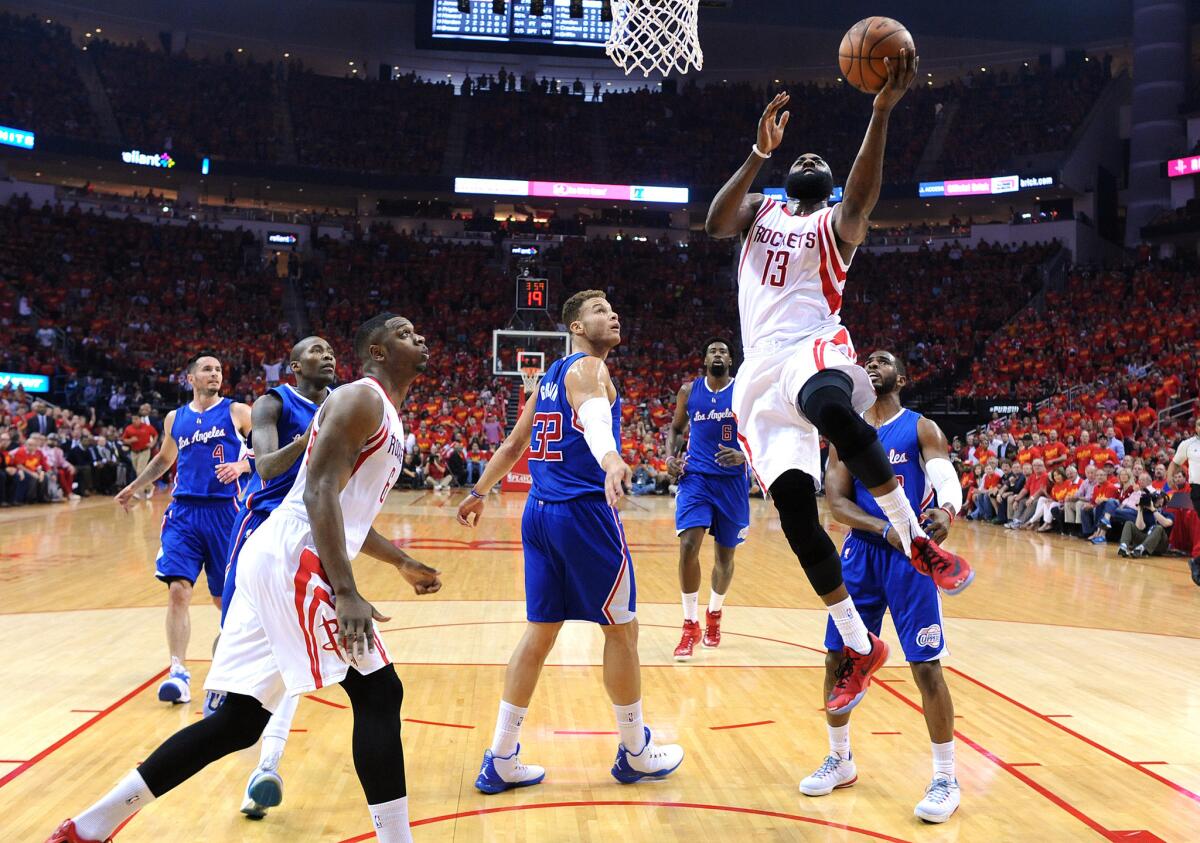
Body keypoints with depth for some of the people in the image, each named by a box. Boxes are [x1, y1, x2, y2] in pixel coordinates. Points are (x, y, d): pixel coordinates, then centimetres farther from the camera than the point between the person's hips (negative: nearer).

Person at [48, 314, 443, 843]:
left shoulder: (383, 415, 23)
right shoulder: (361, 399, -8)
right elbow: (320, 493, -21)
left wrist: (402, 564, 35)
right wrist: (347, 593, -28)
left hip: (277, 562, 10)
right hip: (296, 561, -10)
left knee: (241, 719, 12)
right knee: (378, 694, -7)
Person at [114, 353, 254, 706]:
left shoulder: (237, 412, 2)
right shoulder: (175, 418, 13)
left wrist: (241, 465, -19)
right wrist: (134, 487, 30)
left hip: (225, 510, -2)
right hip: (184, 511, 2)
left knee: (225, 597, 7)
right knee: (178, 590, -12)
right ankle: (179, 673, -10)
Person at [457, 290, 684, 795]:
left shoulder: (551, 375, 18)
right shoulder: (588, 368, -7)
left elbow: (514, 444, 25)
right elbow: (593, 416, -31)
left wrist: (479, 493, 35)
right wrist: (610, 459, -51)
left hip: (539, 514, 8)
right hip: (585, 513, -8)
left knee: (540, 632, 11)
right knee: (621, 629, 6)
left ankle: (500, 762, 13)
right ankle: (636, 754, 19)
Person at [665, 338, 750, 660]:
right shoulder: (689, 390, 5)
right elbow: (676, 428, 19)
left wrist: (744, 455, -20)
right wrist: (670, 455, 0)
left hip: (732, 480, 0)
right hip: (695, 477, 0)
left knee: (725, 554, 11)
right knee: (688, 546, -18)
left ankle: (714, 614, 37)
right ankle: (691, 625, -5)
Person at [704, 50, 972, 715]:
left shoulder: (836, 224, 15)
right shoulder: (759, 212, 23)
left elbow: (860, 196, -11)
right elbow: (714, 223, 0)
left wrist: (882, 111, -23)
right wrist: (761, 151, -8)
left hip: (812, 351, -3)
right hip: (760, 373, 3)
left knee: (834, 412, -41)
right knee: (794, 507, -8)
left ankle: (915, 542, -23)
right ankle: (859, 647, 3)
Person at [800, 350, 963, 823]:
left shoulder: (921, 429, 0)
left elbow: (948, 483, -15)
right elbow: (836, 502, -1)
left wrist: (946, 512, -40)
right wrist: (885, 528, -19)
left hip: (910, 554, -4)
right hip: (861, 553, 4)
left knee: (926, 666, -6)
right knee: (838, 659, 7)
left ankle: (946, 777, 9)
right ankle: (840, 760, 27)